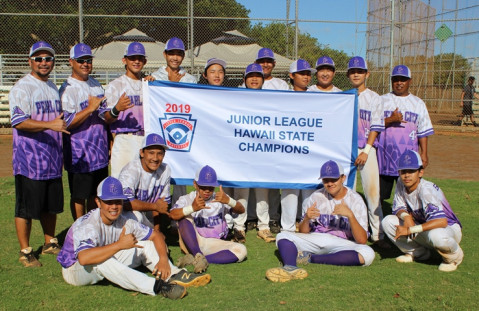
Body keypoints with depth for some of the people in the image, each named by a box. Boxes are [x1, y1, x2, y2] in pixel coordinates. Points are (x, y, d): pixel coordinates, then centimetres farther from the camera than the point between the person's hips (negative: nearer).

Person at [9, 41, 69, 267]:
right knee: (26, 208, 0)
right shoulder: (21, 87, -9)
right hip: (29, 161, -7)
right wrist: (50, 124, -34)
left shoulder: (53, 88, 15)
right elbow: (19, 121, -21)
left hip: (52, 160, 7)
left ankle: (50, 243, 31)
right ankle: (25, 251, 13)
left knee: (52, 205, 15)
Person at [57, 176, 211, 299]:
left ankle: (175, 276, -19)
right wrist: (119, 245, -41)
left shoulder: (124, 222, -9)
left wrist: (163, 260, -20)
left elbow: (155, 235, -2)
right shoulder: (87, 225, -30)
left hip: (105, 268, 7)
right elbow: (84, 258, -48)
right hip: (74, 270, -7)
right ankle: (155, 286, -43)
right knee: (101, 260, -40)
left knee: (144, 244, -5)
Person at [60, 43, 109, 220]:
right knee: (79, 197, 5)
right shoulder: (67, 89, -12)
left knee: (96, 194, 16)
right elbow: (66, 123, -19)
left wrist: (110, 145, 16)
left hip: (100, 152, 7)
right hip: (80, 155, -7)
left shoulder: (96, 85, 12)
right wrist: (90, 108, -24)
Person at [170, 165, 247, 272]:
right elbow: (172, 215, -20)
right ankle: (198, 256, -30)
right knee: (185, 218, -24)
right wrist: (192, 208, -39)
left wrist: (228, 201, -28)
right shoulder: (187, 199, 1)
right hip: (193, 243, -2)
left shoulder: (220, 198, 8)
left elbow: (241, 210, -6)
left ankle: (195, 260, -28)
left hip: (214, 245, 2)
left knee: (241, 250, -24)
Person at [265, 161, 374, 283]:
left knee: (367, 254, -32)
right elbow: (303, 232, 3)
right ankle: (290, 268, -47)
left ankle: (311, 258, -25)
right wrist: (306, 219, -19)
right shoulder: (316, 197, 4)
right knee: (283, 236, -16)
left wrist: (350, 215, -29)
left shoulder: (356, 200, -4)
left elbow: (362, 240, -15)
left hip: (343, 244, -2)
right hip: (316, 239, 2)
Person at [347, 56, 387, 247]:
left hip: (367, 149, -2)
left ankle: (377, 234, 0)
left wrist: (366, 151, -12)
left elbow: (376, 127, -2)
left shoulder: (374, 98, 5)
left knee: (372, 190, -6)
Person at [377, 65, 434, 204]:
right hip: (385, 154, -1)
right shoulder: (382, 100, 8)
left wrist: (424, 153, 2)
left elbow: (423, 131, 9)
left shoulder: (418, 103, 13)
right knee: (379, 193, 4)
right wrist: (391, 119, -15)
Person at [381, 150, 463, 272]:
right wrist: (405, 215, -24)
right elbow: (398, 208, 0)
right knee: (388, 221, -12)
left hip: (449, 229, -6)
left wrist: (410, 230, -38)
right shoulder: (401, 184, -9)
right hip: (422, 227, 6)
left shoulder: (426, 190, -28)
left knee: (435, 235, -41)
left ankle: (454, 256, -4)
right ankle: (418, 252, 7)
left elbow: (442, 221, -39)